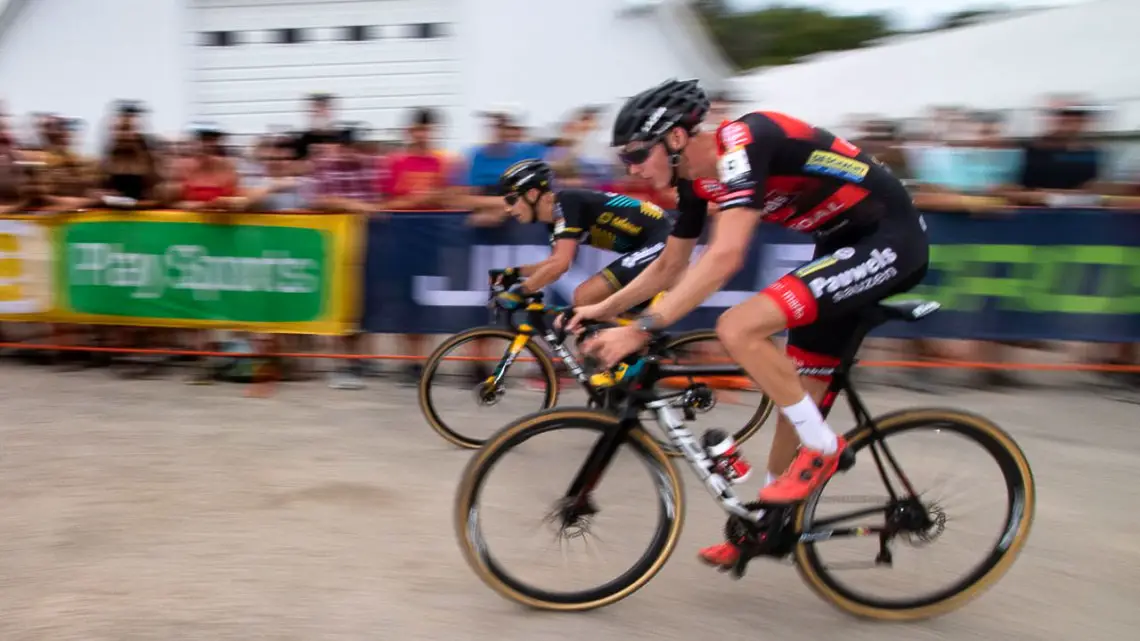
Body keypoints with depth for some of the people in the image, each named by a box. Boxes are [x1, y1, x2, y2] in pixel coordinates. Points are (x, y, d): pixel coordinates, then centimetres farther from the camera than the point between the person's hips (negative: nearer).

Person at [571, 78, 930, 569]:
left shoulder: (742, 144, -24)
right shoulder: (697, 179, 3)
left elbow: (725, 257, -35)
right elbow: (669, 266, 14)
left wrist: (641, 329, -36)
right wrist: (605, 308, 7)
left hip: (888, 240, -9)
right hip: (844, 244, 9)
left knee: (738, 329, -24)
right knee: (794, 394, 10)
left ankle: (822, 446, -5)